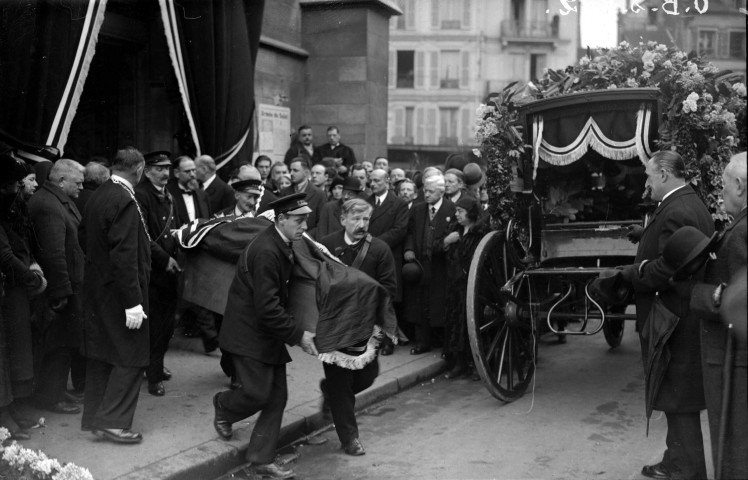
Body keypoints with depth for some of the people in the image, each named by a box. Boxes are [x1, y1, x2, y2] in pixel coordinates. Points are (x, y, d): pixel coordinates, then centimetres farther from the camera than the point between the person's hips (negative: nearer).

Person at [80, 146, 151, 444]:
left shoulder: (96, 197, 6)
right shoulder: (125, 201, -21)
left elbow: (86, 239, 14)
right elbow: (124, 255, -25)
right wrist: (133, 302, -23)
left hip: (96, 286, 9)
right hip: (118, 291, -9)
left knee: (100, 354, 17)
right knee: (131, 356, 1)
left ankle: (93, 417, 25)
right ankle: (113, 421, 1)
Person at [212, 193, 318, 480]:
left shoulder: (283, 246, 5)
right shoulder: (266, 251, -24)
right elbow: (267, 307, -26)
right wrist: (298, 335, -20)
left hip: (268, 333, 9)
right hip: (249, 333, -9)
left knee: (277, 397, 6)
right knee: (258, 393, -10)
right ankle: (223, 406, 24)